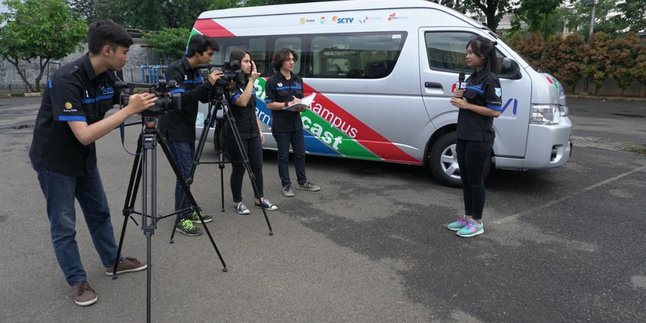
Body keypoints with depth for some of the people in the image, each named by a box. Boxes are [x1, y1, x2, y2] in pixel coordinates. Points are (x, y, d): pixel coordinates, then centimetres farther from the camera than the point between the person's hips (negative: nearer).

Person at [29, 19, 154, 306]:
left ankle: (113, 262, 33)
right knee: (64, 225, 3)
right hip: (55, 161, -8)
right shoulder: (66, 80, -30)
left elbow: (114, 109, 9)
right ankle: (77, 282, 17)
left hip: (84, 158, 8)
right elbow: (84, 134, -35)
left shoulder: (108, 76, -6)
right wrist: (129, 110, -35)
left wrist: (143, 103, -11)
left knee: (99, 212, 17)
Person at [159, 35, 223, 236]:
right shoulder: (175, 70, -15)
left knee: (187, 173, 12)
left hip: (188, 129, 8)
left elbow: (204, 99, 14)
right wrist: (207, 84, -26)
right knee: (185, 174, -9)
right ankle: (182, 220, -1)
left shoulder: (195, 71, 10)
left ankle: (187, 212, 23)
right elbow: (180, 98, -25)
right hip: (175, 130, -8)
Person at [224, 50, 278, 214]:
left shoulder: (249, 83, 13)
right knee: (239, 168, 2)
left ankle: (259, 198, 22)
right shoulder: (231, 85, -11)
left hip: (252, 132, 7)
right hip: (237, 134, -7)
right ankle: (238, 202, 16)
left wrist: (260, 130, 15)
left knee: (257, 166, 10)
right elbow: (242, 102, -28)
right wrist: (252, 80, -24)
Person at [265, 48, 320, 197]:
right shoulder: (273, 82, -7)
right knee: (283, 156, 4)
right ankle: (286, 185, 16)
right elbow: (270, 104, -11)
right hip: (281, 125, -5)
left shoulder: (298, 80, 9)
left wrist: (301, 105, -9)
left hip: (296, 123, 5)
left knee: (300, 153, 12)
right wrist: (288, 104, -21)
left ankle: (302, 182, 25)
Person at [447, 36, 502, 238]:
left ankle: (477, 223, 14)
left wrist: (466, 105, -18)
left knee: (475, 181, 1)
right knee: (465, 179, 14)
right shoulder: (473, 77, 14)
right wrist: (459, 98, 2)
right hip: (464, 136, 9)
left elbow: (495, 111, -18)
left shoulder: (490, 80, -13)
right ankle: (468, 217, 27)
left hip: (479, 139, -9)